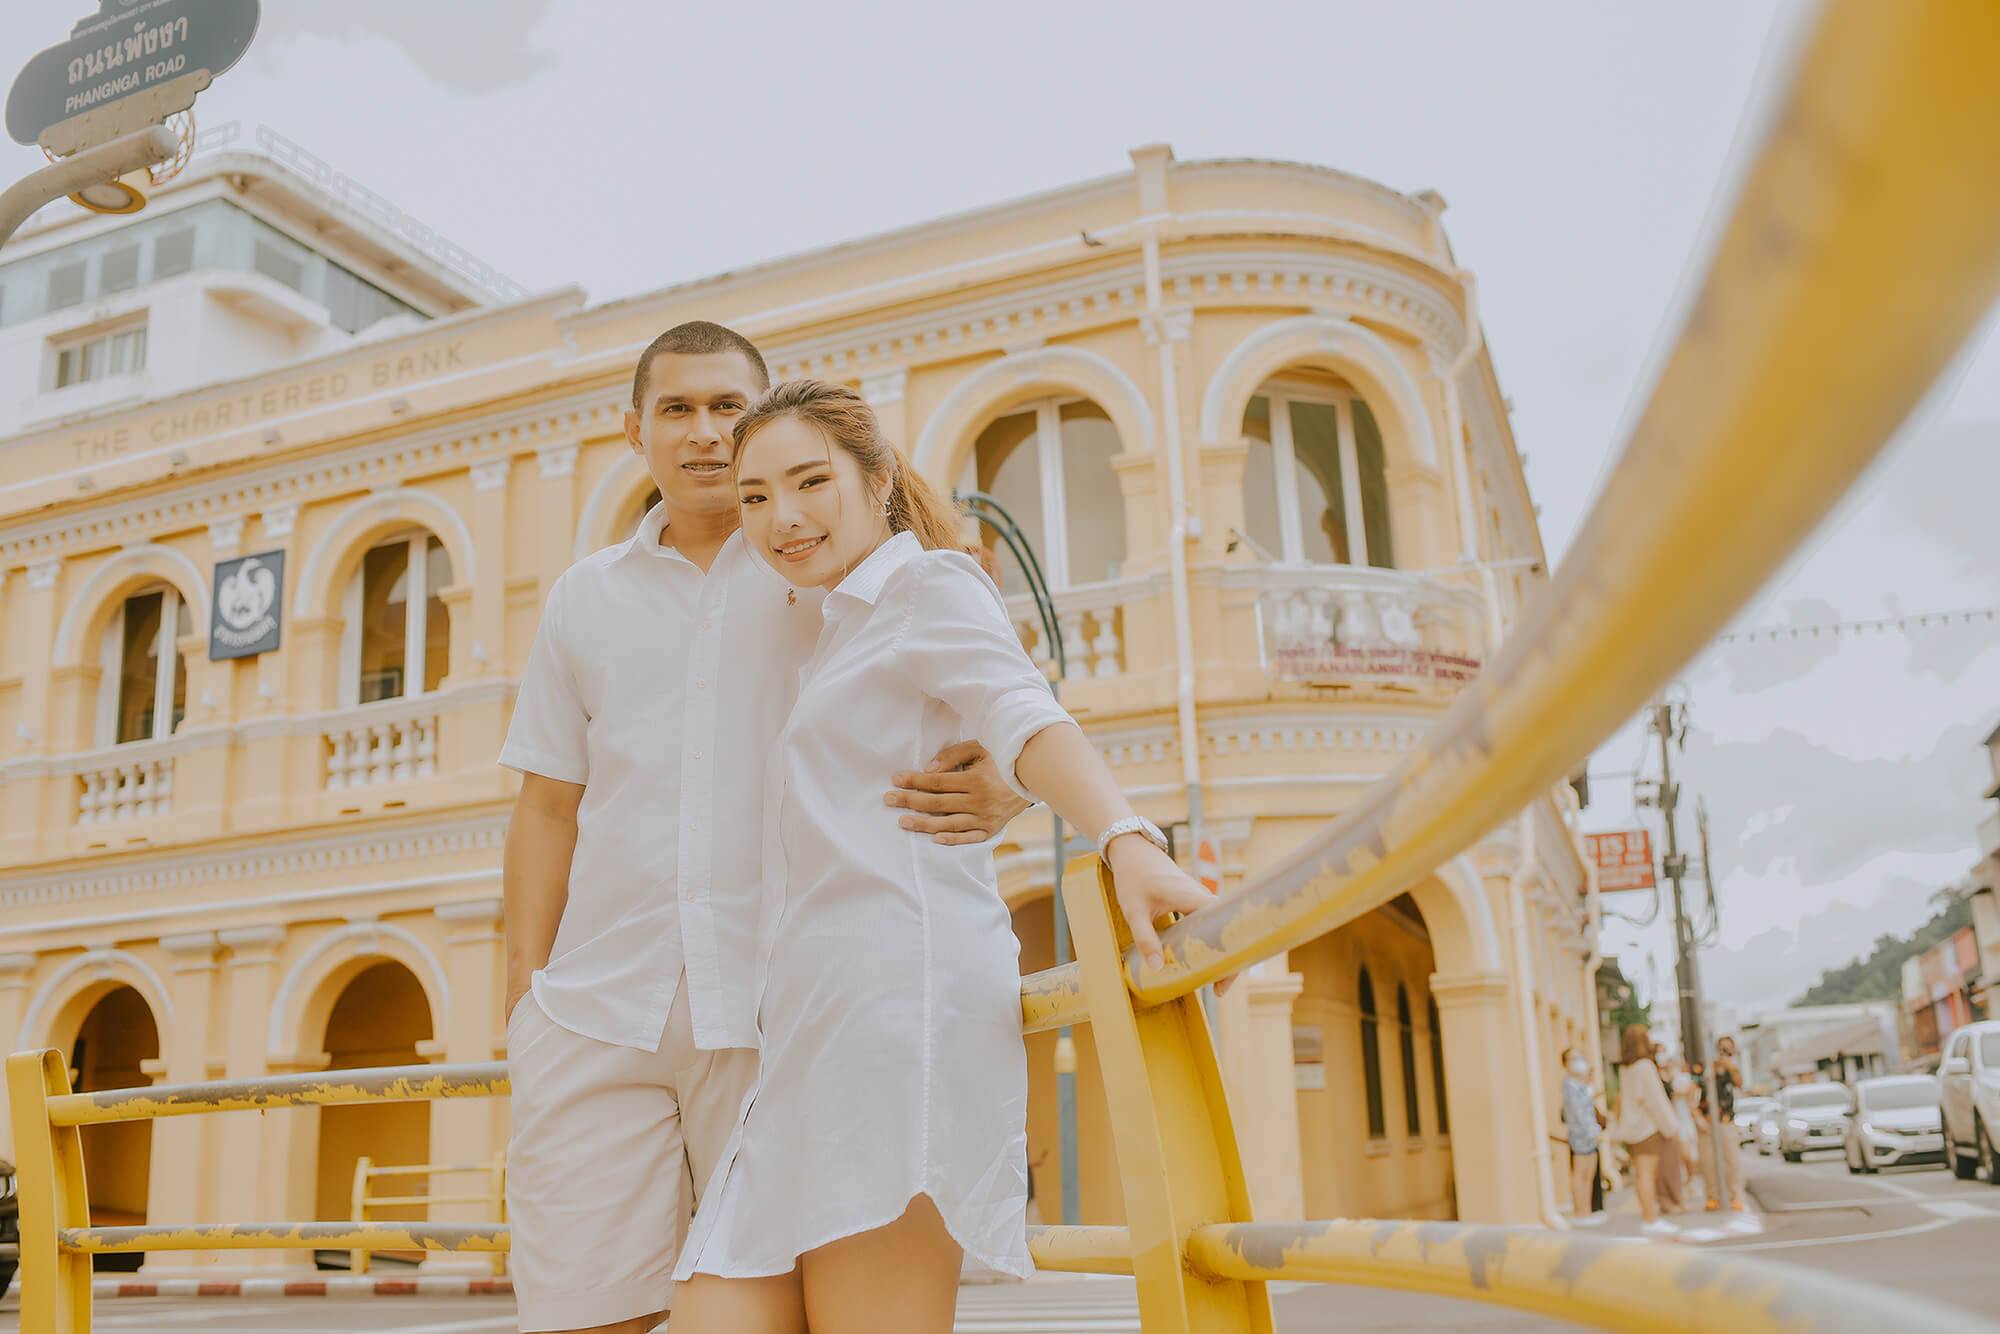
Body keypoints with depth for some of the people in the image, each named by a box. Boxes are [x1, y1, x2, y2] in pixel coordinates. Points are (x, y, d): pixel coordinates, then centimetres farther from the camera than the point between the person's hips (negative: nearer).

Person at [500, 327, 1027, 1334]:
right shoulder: (585, 598, 16)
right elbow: (547, 813, 15)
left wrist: (1000, 791, -19)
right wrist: (523, 1004, 7)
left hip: (777, 1011, -2)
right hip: (597, 1012, 3)